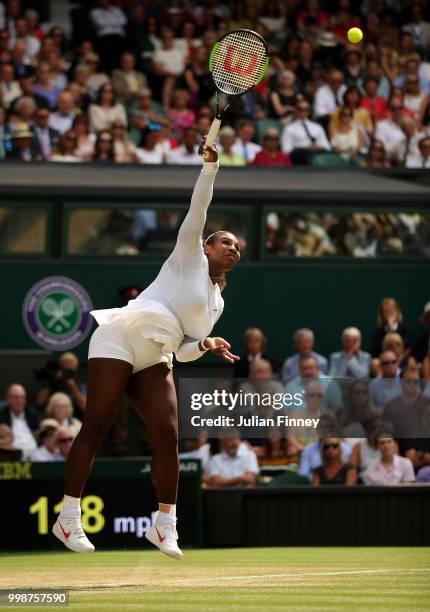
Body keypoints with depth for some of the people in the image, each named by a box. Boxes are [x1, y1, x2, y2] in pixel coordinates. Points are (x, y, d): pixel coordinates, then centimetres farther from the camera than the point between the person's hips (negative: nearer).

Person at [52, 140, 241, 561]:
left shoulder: (217, 302, 22)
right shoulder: (190, 258, 8)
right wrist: (210, 166, -11)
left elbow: (185, 351, 18)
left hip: (155, 359, 7)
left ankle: (164, 525, -2)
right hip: (120, 339, -7)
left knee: (167, 434, -9)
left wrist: (206, 345, -2)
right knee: (95, 428, -10)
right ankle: (68, 517, -8)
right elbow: (197, 210, -4)